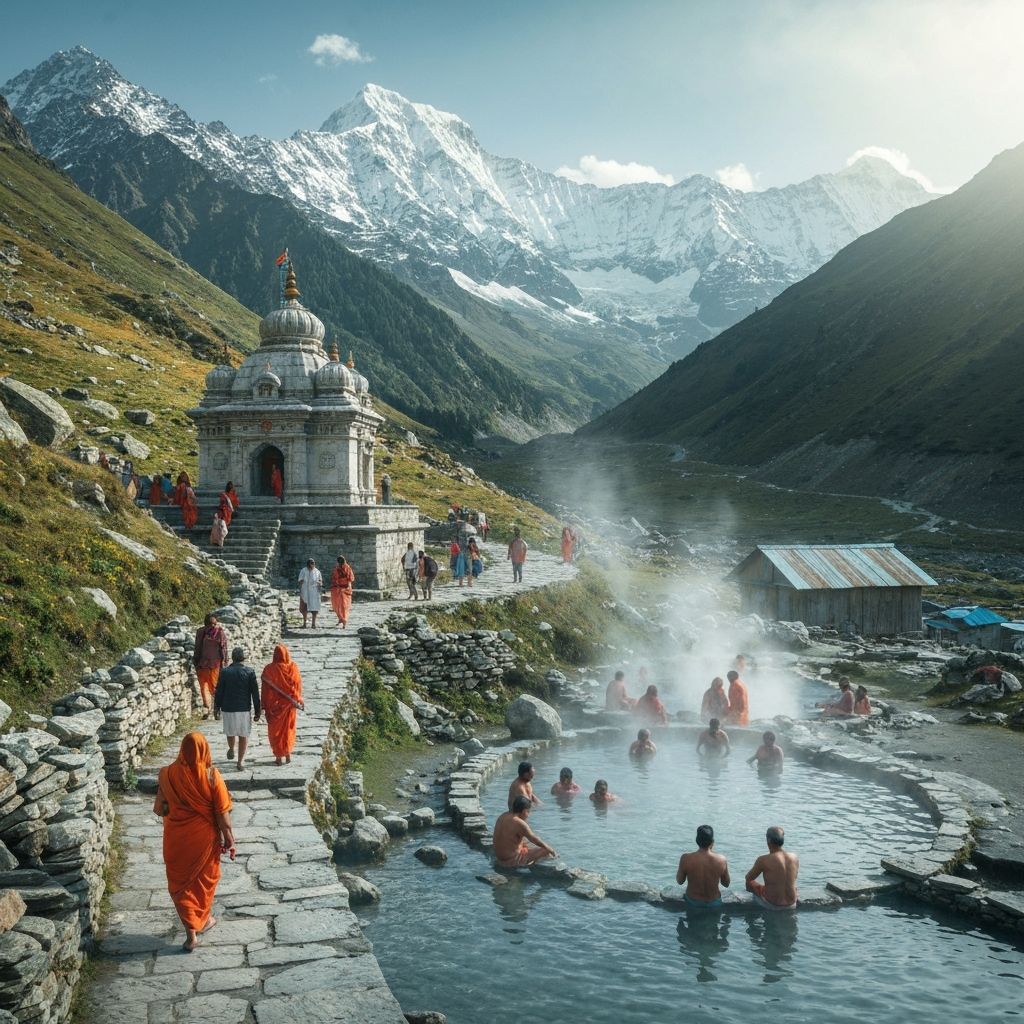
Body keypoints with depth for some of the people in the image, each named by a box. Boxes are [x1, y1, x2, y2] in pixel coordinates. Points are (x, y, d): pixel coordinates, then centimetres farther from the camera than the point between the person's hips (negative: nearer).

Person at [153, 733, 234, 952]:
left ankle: (191, 933, 16)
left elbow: (159, 809, -6)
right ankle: (204, 920, 40)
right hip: (204, 837, 0)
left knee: (181, 883, 16)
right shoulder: (211, 776, -18)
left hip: (177, 839, 0)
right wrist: (229, 839, -1)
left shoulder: (169, 774, -14)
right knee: (204, 878, 23)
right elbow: (222, 813, -13)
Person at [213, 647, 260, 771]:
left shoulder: (225, 672, -4)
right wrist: (257, 711, 2)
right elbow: (255, 693, -5)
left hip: (228, 708, 1)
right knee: (243, 735, 9)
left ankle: (231, 750, 44)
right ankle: (241, 761, 11)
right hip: (244, 709, -1)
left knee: (230, 732, 25)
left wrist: (216, 708, 11)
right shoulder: (249, 672, -7)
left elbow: (219, 692, 0)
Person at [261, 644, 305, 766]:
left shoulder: (270, 669, -18)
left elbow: (266, 689, -13)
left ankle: (279, 757, 15)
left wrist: (264, 706, -5)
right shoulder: (294, 667, -10)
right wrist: (298, 700, 11)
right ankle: (288, 755, 24)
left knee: (276, 730, 12)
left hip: (275, 705, -3)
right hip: (290, 704, 3)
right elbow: (299, 685, -1)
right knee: (288, 729, 18)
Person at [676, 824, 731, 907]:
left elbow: (680, 881, -7)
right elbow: (726, 884, -4)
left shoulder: (686, 859, -24)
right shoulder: (721, 860, -21)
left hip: (693, 903, -1)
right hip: (714, 904, 1)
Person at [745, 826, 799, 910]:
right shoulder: (795, 858, -7)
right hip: (791, 905, 5)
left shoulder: (763, 860, -20)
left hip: (771, 906, -4)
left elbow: (748, 878, -4)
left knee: (749, 883, 21)